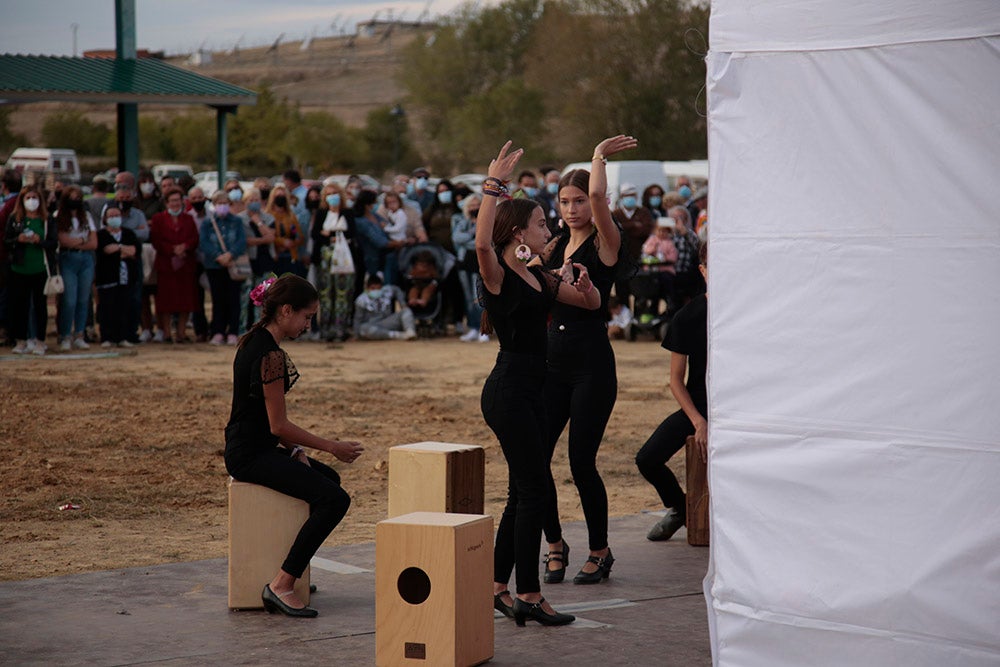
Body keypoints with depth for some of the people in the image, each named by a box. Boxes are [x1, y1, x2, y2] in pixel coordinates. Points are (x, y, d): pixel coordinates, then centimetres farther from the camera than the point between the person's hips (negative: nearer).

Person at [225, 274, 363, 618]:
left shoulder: (252, 341, 11)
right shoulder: (271, 355, -20)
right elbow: (279, 425, -19)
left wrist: (295, 450, 7)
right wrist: (332, 447, -10)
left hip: (246, 446, 11)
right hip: (252, 453, -11)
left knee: (328, 477, 28)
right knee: (334, 499, -21)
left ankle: (292, 569, 32)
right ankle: (281, 585, -18)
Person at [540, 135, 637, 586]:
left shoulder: (604, 243, -5)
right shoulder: (556, 248, 14)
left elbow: (598, 197, -23)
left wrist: (600, 155, -9)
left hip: (592, 362, -6)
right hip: (553, 358, 6)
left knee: (582, 463, -4)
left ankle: (600, 552, 14)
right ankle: (555, 545, 18)